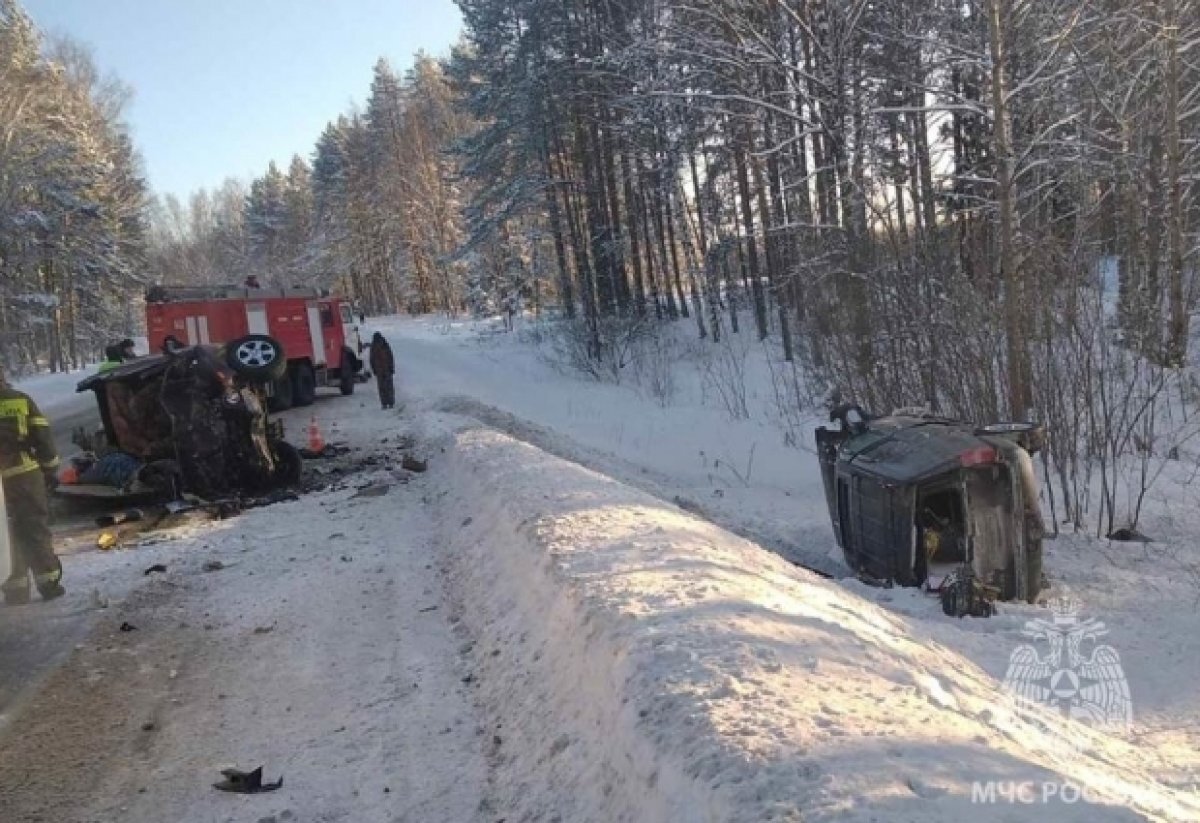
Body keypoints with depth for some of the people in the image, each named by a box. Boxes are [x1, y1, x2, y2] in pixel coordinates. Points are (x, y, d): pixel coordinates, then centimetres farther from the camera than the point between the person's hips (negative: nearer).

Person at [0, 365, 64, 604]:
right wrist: (50, 469, 8)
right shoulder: (22, 400, 3)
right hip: (27, 474, 1)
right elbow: (43, 436, 1)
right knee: (37, 529, 8)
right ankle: (49, 582, 7)